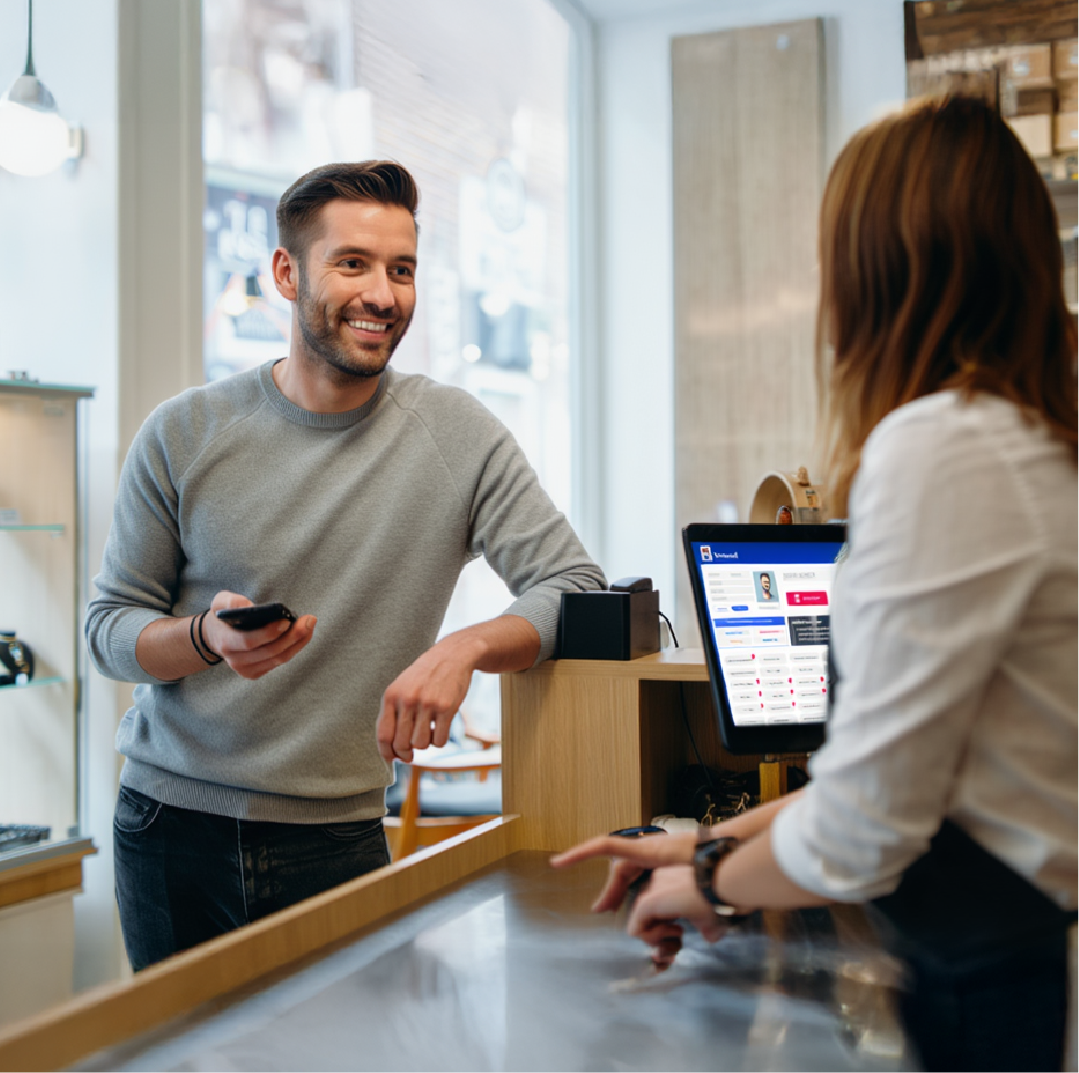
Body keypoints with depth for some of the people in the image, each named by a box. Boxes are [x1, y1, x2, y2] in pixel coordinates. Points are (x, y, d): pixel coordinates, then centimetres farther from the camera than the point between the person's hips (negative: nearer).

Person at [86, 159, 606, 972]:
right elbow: (111, 626, 2)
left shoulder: (457, 434, -5)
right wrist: (207, 637, -20)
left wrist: (467, 646, -27)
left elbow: (578, 587, -8)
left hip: (338, 842, -1)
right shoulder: (185, 435, -3)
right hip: (172, 826, 1)